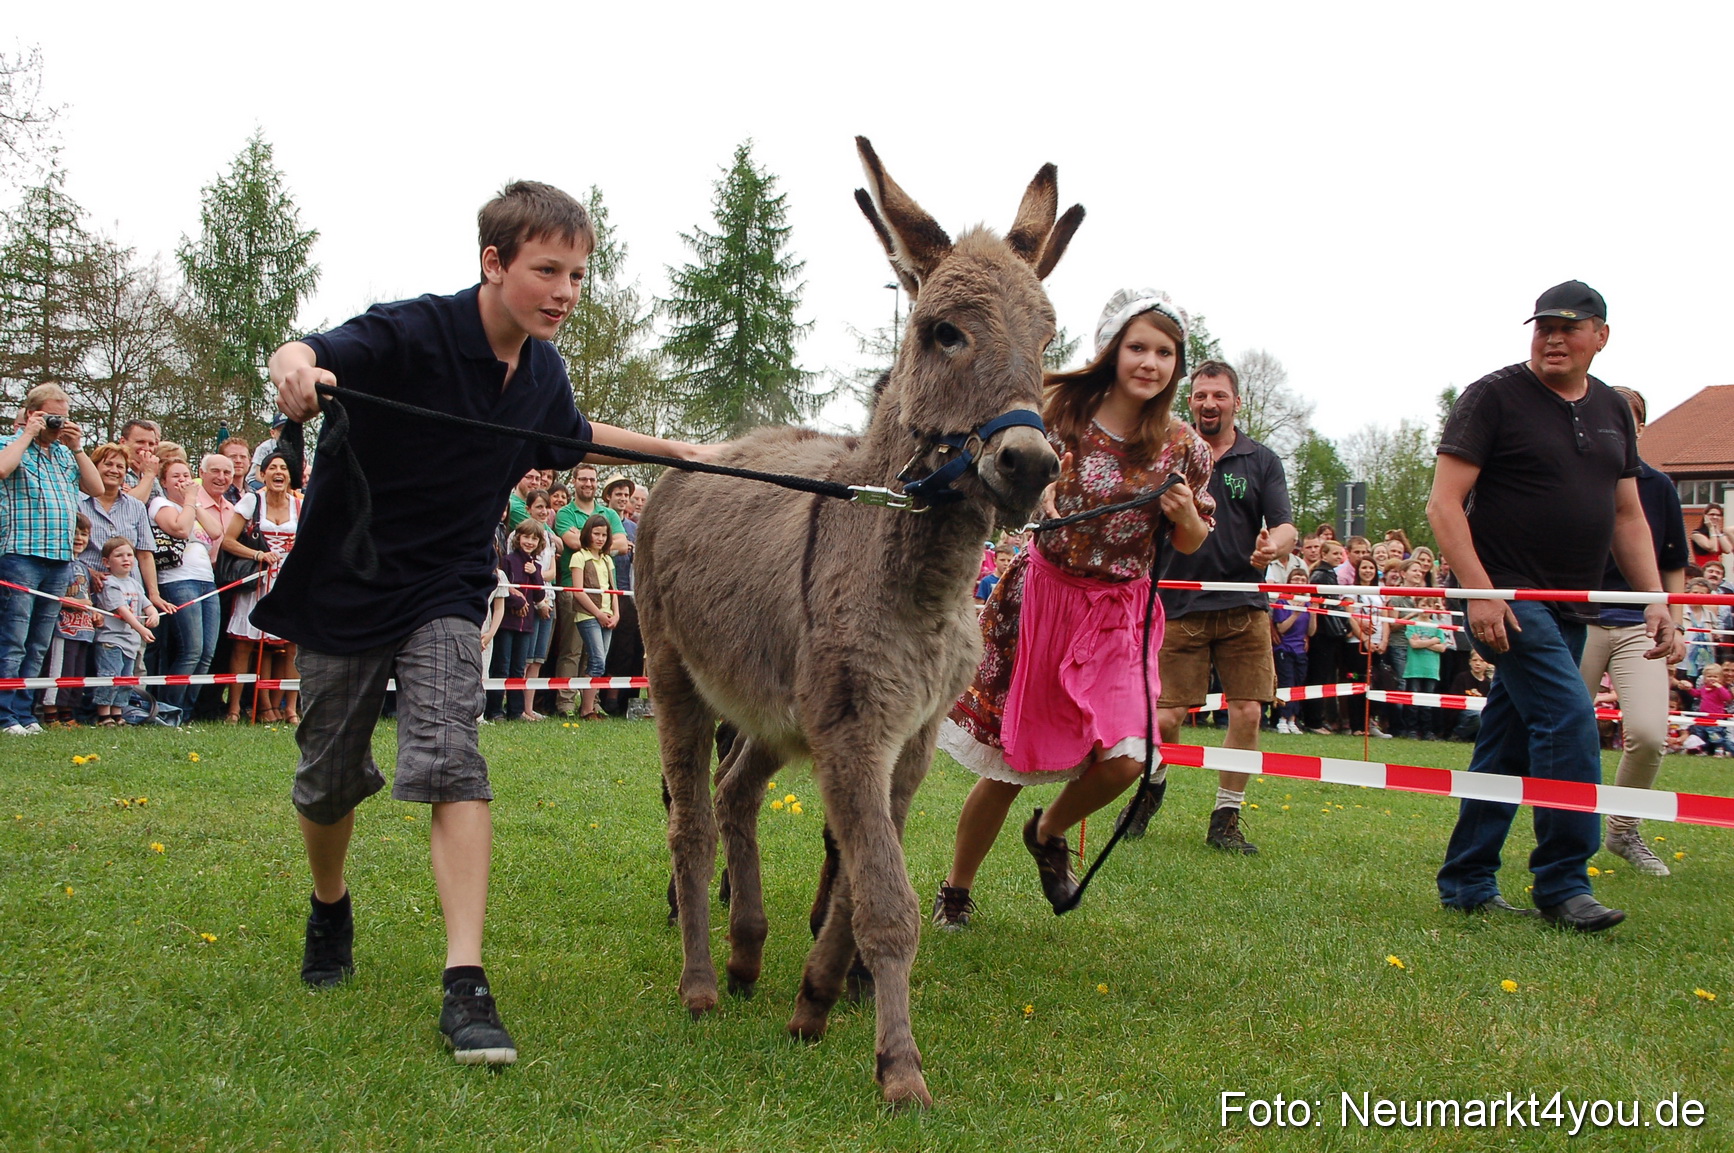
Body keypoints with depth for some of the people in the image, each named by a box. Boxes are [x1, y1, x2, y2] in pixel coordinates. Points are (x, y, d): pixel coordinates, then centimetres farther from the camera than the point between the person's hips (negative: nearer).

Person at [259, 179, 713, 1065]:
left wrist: (675, 450, 21)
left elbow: (570, 437, 22)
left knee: (450, 762, -19)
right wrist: (296, 368, -63)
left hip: (445, 595, 2)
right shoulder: (413, 334, -21)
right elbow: (312, 354, -40)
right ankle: (330, 908, 45)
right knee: (328, 779, 13)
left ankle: (465, 985, -21)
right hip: (346, 585, -2)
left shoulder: (543, 371, -2)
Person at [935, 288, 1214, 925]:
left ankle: (1048, 832, 21)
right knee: (1008, 761, 4)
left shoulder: (1182, 448, -3)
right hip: (1043, 596, -2)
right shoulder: (1060, 409, -10)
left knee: (1124, 758, -14)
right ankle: (956, 890, 27)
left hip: (1120, 613, 2)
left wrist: (1186, 517, -13)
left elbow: (1190, 544, 9)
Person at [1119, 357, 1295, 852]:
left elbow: (1285, 528, -1)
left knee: (1247, 712, -5)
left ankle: (1226, 819, 10)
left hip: (1244, 608, 1)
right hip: (1180, 605, -1)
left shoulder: (1261, 461, 7)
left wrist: (1273, 546, -23)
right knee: (1166, 717, -4)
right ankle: (1152, 788, 26)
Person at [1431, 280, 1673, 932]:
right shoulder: (1495, 397, -6)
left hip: (1569, 608, 7)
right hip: (1506, 597, -7)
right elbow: (1444, 504, -11)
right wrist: (1479, 591, -20)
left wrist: (1655, 601, 8)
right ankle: (1563, 884, -9)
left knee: (1509, 743, 9)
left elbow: (1627, 517, 18)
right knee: (1569, 718, -18)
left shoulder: (1612, 412, 15)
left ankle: (1465, 884, 17)